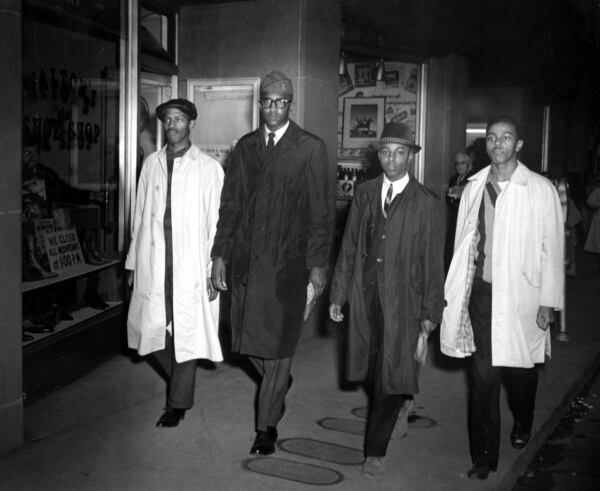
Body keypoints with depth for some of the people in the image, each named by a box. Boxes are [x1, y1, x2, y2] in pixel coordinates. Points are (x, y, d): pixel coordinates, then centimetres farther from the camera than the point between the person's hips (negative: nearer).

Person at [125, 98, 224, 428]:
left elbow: (216, 223, -3)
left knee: (186, 332, 0)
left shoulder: (208, 168, -2)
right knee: (152, 328, 4)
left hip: (191, 265, -3)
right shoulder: (151, 164, 9)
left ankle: (178, 403, 17)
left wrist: (214, 270, -7)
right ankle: (180, 383, 31)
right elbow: (139, 217, 12)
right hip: (152, 264, 3)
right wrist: (132, 262, 11)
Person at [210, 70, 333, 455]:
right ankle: (279, 382, 41)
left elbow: (322, 211, -4)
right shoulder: (245, 147, 11)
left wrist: (318, 264, -8)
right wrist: (220, 254, 7)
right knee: (247, 336, 10)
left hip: (287, 262, -4)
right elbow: (230, 203, 12)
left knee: (278, 343, 1)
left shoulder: (311, 148, -1)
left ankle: (267, 425, 15)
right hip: (246, 260, 4)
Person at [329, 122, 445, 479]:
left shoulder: (427, 205, -5)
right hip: (366, 297, 4)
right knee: (373, 371, 12)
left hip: (402, 302, -4)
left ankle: (376, 450, 10)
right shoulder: (365, 194, 7)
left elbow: (433, 262, -3)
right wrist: (338, 295, 8)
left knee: (390, 375, -1)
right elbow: (349, 247, 9)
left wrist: (430, 314, -3)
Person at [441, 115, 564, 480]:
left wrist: (549, 301, -7)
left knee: (520, 369, 11)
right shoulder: (474, 188, 6)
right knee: (483, 376, 2)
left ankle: (522, 425, 44)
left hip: (521, 295, -2)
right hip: (482, 293, 2)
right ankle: (484, 456, 14)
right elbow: (463, 244, 9)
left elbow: (552, 249, -4)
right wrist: (459, 293, 7)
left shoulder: (541, 190, -4)